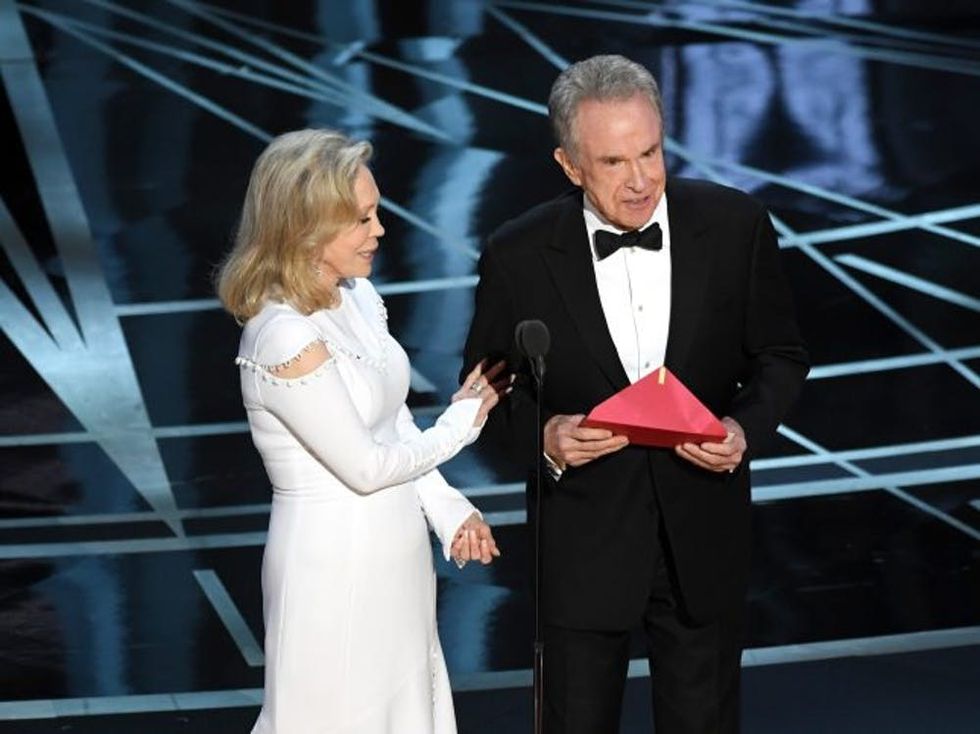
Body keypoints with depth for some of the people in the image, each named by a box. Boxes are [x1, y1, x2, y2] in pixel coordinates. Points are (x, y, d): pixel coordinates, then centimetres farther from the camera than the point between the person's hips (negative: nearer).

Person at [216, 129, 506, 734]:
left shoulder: (358, 298, 1)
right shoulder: (287, 340, -25)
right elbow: (365, 465, -20)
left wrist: (449, 511, -3)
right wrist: (462, 421, -7)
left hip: (392, 548, 8)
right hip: (335, 563, -8)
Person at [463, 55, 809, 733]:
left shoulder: (736, 226, -9)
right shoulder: (518, 257, -12)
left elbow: (781, 357, 3)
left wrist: (746, 428, -17)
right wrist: (541, 435, -19)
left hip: (704, 542, 1)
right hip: (583, 544, -1)